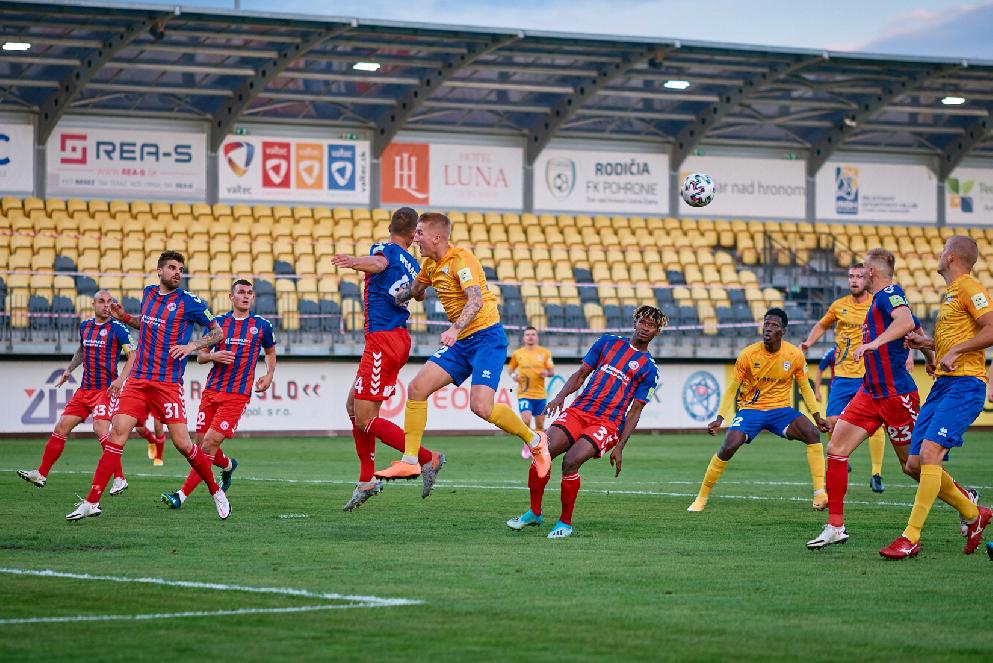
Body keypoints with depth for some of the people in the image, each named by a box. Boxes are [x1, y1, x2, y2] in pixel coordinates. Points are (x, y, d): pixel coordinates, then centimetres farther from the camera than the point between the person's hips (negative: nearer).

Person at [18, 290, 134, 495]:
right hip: (84, 389, 7)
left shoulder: (117, 328, -7)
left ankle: (120, 479, -17)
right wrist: (68, 370, 22)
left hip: (106, 389, -7)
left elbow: (132, 355, -9)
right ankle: (41, 474, 14)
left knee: (100, 429, -23)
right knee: (61, 428, 5)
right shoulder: (85, 326, 12)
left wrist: (120, 380, -20)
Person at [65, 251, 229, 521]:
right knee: (116, 435, -7)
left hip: (168, 384, -4)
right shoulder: (149, 293, 13)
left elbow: (218, 332, 4)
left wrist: (192, 345, -11)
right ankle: (91, 503, -8)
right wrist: (124, 317, 14)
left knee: (182, 443, -7)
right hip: (138, 380, 4)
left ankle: (216, 492, 16)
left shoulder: (189, 302, -3)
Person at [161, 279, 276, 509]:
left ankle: (182, 495, -12)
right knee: (201, 443, 4)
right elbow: (200, 356, 13)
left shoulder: (262, 325, 5)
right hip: (211, 391, 3)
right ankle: (228, 466, 38)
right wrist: (214, 356, -10)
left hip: (237, 394, -3)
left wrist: (269, 375, 6)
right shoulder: (217, 322, 8)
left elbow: (270, 352, 23)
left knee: (210, 444, -13)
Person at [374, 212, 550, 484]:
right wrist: (403, 293, 9)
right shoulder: (430, 264, 11)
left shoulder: (461, 259, -16)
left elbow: (476, 300, -30)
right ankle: (410, 461, 2)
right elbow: (415, 289, 32)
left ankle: (535, 441, 2)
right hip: (461, 342, 9)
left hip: (487, 337, -9)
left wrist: (455, 329, -45)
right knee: (417, 388, -3)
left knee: (481, 406, -21)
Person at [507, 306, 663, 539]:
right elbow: (581, 373, 17)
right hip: (579, 411, 3)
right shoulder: (608, 342, 16)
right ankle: (534, 513, 1)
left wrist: (619, 447, -5)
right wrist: (561, 396, -1)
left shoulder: (649, 369, 6)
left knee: (571, 461, -26)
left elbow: (634, 412, 2)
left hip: (608, 423, -3)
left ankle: (566, 523, -10)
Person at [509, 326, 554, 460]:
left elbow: (552, 371, 6)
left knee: (540, 425, 7)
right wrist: (513, 375, -4)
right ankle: (526, 445, 6)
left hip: (540, 394, 1)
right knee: (525, 421, -17)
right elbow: (511, 368, 17)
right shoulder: (517, 353, 4)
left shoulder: (544, 353, 3)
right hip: (524, 394, -1)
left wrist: (547, 373, -16)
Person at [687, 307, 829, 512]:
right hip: (751, 409, -2)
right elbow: (733, 388, -3)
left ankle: (819, 495, -19)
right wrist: (719, 418, -13)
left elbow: (805, 388, 7)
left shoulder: (795, 355, -6)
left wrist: (818, 416, 0)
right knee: (728, 447, -23)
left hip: (781, 409, 2)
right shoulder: (748, 355, -11)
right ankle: (701, 499, -6)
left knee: (813, 434, -23)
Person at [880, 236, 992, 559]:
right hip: (942, 386, 10)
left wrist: (956, 350, -23)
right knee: (916, 463, 4)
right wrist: (926, 343, 17)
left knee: (929, 452, -21)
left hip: (964, 385, -10)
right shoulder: (950, 293, 22)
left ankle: (911, 538, -20)